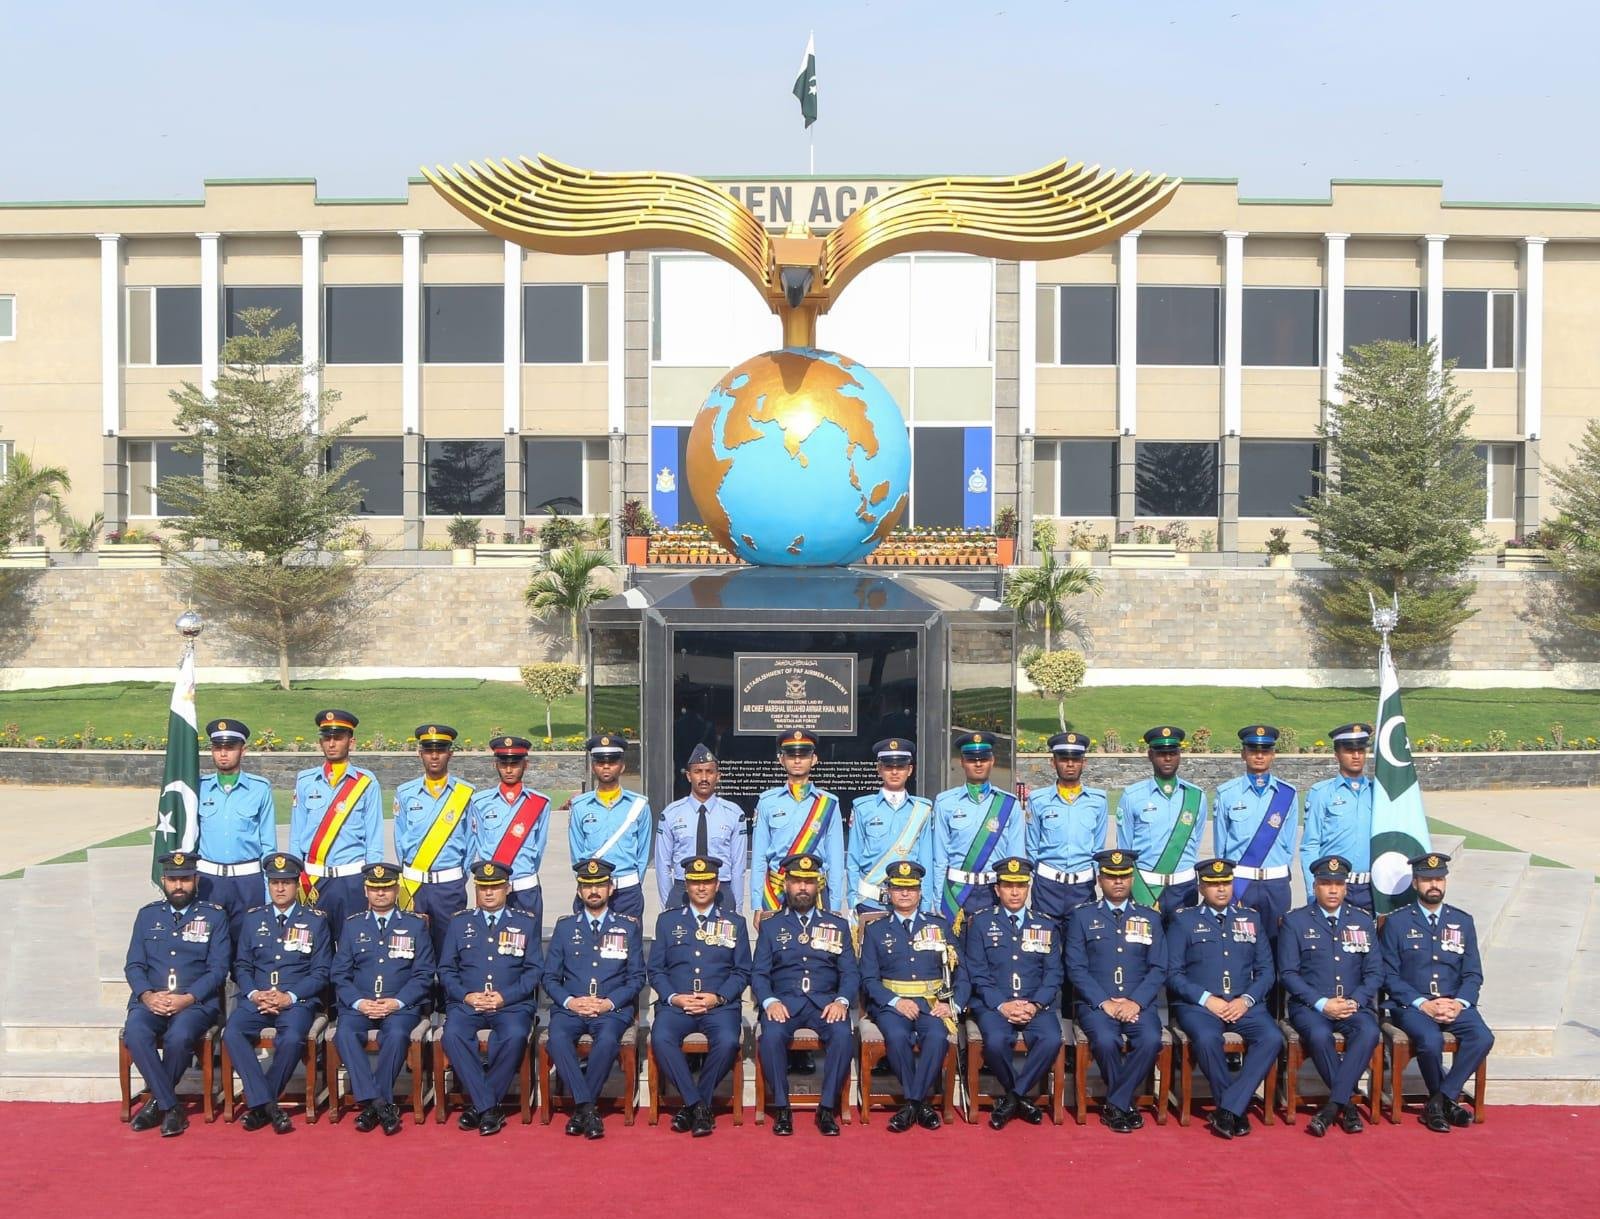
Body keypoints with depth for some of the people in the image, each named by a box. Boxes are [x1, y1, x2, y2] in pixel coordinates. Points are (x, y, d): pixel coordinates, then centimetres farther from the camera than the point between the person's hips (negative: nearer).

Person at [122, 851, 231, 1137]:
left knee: (179, 1036, -34)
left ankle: (157, 1100, -6)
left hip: (197, 1001, -2)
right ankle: (170, 1106, -19)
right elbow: (133, 965, 10)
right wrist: (147, 995, -10)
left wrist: (186, 998, -15)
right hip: (151, 999, 3)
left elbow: (218, 969, 0)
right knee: (135, 1033, -31)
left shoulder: (214, 916, 6)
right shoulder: (147, 915, 15)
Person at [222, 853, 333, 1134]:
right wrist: (254, 994, -8)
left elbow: (321, 972, 2)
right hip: (256, 999, 3)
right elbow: (241, 966, 12)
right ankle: (267, 1105, -24)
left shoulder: (315, 920, 7)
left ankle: (259, 1105, -13)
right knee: (232, 1034, -28)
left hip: (297, 1000, -3)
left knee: (291, 1039, -33)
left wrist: (289, 997, -12)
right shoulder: (253, 919, 15)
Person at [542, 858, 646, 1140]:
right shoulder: (565, 926, 14)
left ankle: (580, 1109, -19)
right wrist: (570, 1001, -9)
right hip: (570, 1007, 1)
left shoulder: (629, 927, 11)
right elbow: (550, 977, 11)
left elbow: (636, 977, 7)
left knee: (607, 1040, -35)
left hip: (613, 1008, -1)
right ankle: (588, 1108, -26)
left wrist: (608, 1003, -10)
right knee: (558, 1038, -33)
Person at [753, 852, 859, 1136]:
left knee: (842, 1034, -32)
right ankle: (782, 1107, -17)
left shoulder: (837, 925, 17)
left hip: (825, 1002, 0)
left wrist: (842, 1001, -12)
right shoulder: (770, 926, 16)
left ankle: (828, 1107, -18)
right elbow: (760, 974, 8)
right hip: (784, 1001, 0)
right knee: (772, 1035, -33)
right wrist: (769, 1001, -13)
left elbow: (850, 972, 9)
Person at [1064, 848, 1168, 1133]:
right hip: (1095, 1002, -2)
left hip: (1138, 1004, 2)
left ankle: (1115, 1106, -13)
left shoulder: (1150, 918, 14)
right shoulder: (1082, 916, 9)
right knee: (1105, 1041, -33)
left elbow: (1158, 968, 6)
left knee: (1151, 1040, -30)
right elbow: (1076, 968, 0)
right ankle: (1126, 1102, -8)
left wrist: (1136, 1002, -10)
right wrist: (1104, 1003, -13)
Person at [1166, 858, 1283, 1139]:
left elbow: (1265, 971, 12)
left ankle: (1228, 1109, -24)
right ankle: (1238, 1110, -15)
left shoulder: (1252, 919, 17)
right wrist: (1207, 999, -13)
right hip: (1197, 1004, -3)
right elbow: (1173, 974, 1)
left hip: (1244, 1005, 3)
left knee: (1272, 1038, -28)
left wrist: (1245, 1000, -6)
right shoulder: (1183, 920, 8)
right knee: (1207, 1039, -35)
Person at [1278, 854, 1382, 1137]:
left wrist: (1354, 1001, -10)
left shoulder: (1363, 921, 12)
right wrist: (1322, 1004, -14)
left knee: (1369, 1031, -32)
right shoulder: (1295, 921, 3)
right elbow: (1288, 973, -2)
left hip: (1354, 1004, 2)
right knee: (1319, 1035, -35)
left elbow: (1375, 972, 9)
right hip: (1309, 1005, -2)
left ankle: (1332, 1106, -27)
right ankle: (1347, 1104, -14)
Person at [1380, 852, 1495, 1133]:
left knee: (1483, 1037, -27)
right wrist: (1423, 1004, -15)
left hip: (1455, 1004, 3)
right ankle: (1447, 1100, -5)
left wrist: (1459, 1003, -10)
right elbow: (1389, 975, -2)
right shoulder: (1397, 923, 2)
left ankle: (1441, 1100, -13)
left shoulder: (1463, 922, 12)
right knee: (1431, 1040, -33)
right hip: (1412, 1005, -3)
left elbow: (1473, 974, 10)